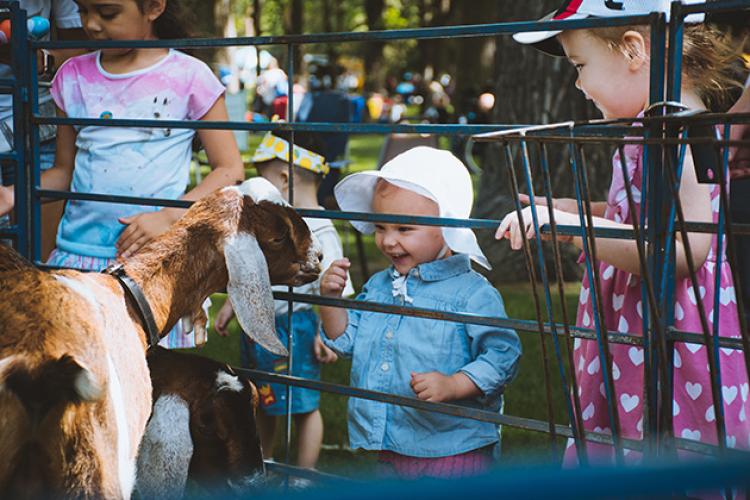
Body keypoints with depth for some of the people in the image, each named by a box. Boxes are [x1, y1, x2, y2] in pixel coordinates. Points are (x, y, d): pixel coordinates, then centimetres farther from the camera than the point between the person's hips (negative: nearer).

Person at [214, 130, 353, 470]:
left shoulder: (319, 233, -18)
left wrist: (325, 334, -24)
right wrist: (231, 305, 23)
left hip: (293, 329, -8)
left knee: (303, 406, 6)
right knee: (261, 403, 22)